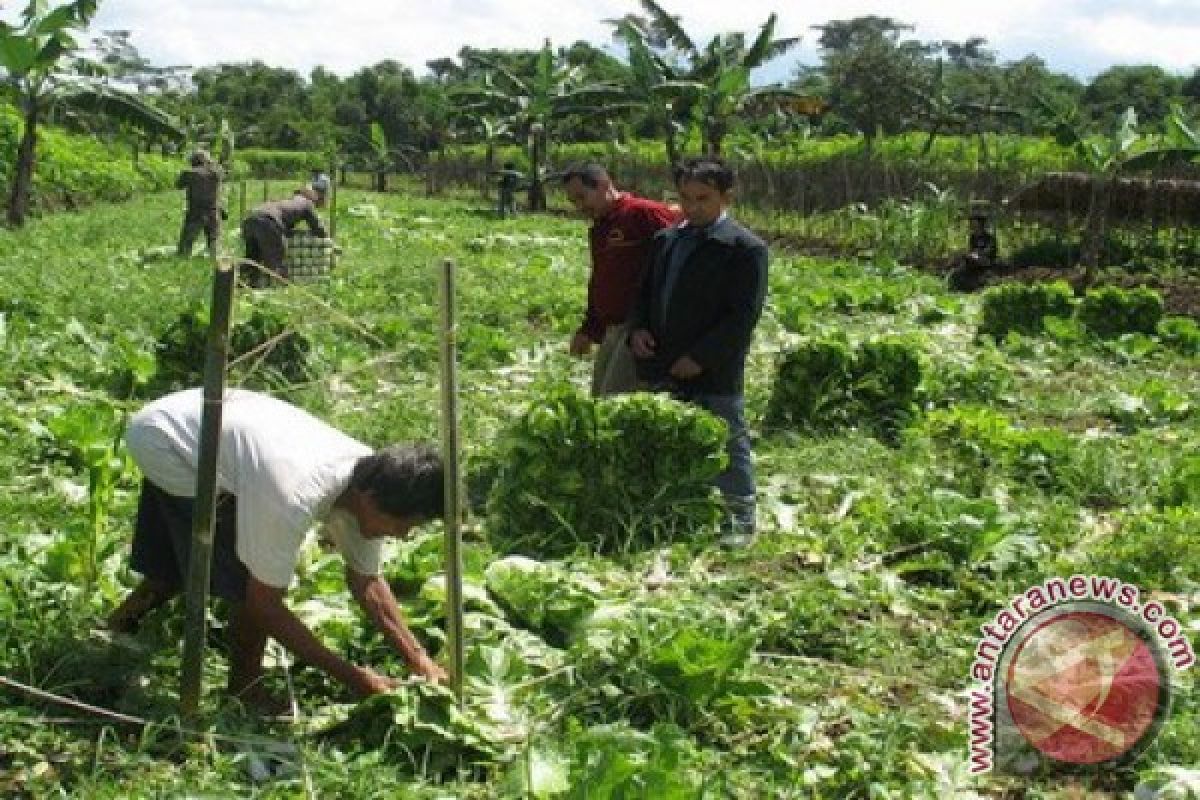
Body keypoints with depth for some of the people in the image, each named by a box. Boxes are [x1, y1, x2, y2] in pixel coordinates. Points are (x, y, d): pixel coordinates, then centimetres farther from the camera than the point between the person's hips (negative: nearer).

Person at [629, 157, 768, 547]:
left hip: (714, 374, -7)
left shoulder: (745, 248, -10)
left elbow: (744, 315, -15)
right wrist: (639, 328, 0)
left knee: (728, 445, 3)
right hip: (664, 372, 7)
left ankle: (740, 521, 14)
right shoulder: (665, 239, 12)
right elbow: (646, 291, 21)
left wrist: (700, 358, -18)